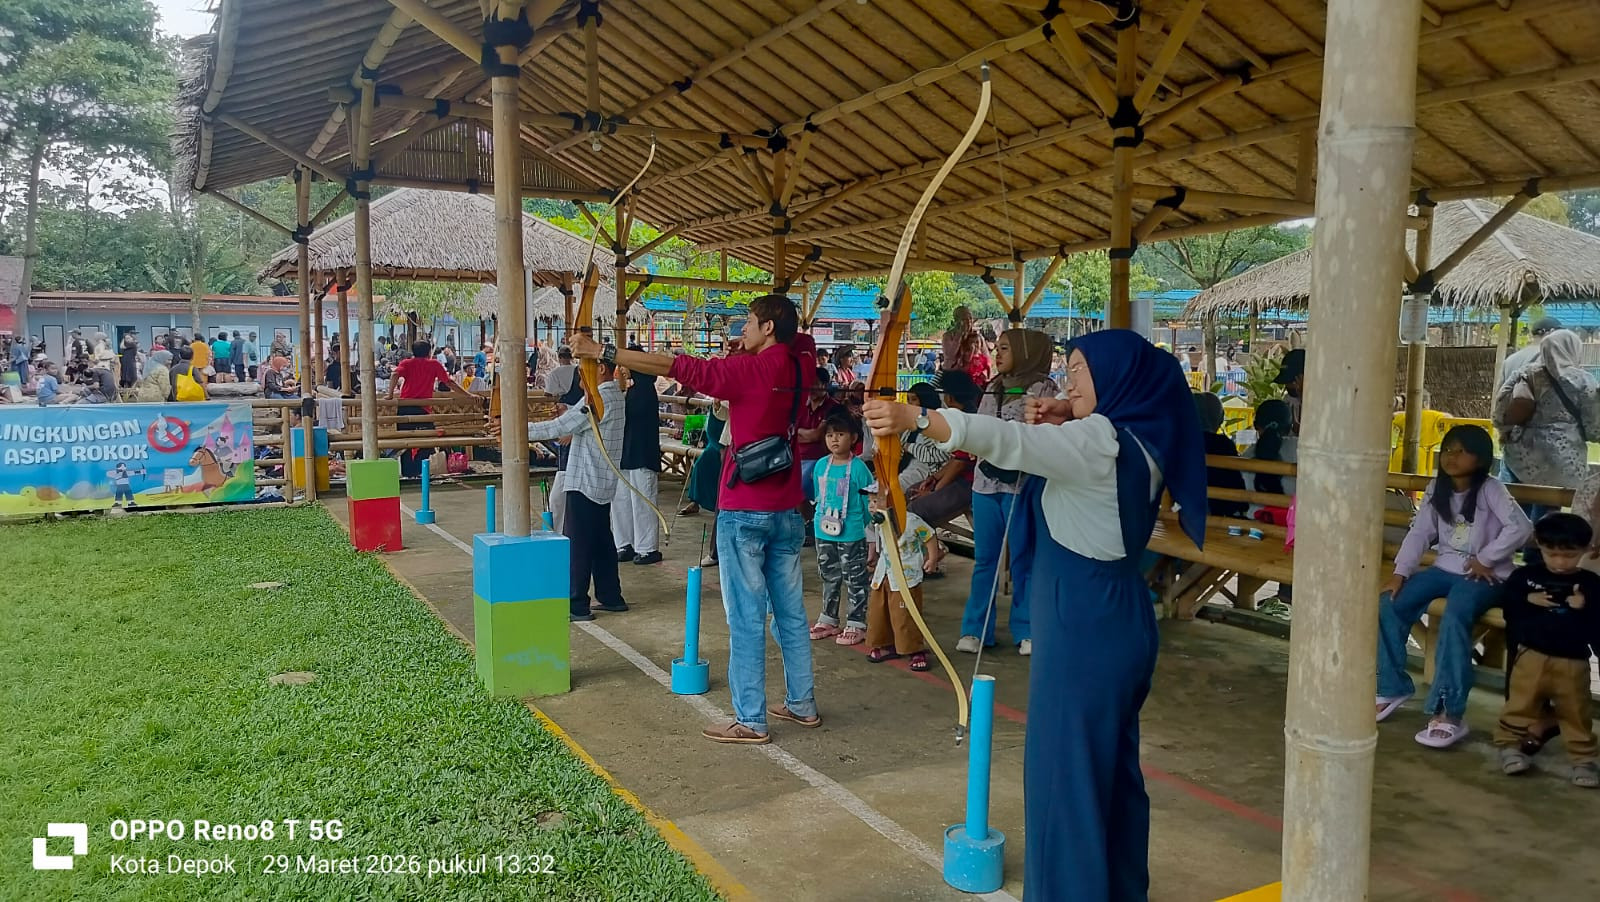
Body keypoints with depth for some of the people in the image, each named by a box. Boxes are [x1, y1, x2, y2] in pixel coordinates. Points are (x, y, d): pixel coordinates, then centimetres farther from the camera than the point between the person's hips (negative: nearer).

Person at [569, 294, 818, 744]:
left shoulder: (751, 370, -14)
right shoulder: (800, 367, 4)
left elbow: (682, 368, -18)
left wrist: (603, 352, -16)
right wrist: (747, 353, 13)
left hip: (744, 512, -7)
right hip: (787, 510, 7)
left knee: (746, 617, 0)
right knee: (790, 611, 15)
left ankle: (750, 720, 6)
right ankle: (802, 704, 24)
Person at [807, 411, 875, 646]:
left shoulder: (858, 468, -13)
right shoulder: (821, 466, 2)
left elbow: (869, 502, -8)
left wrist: (871, 534, -6)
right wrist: (818, 521, 13)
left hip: (851, 534, -5)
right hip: (824, 532, 6)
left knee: (855, 580, 4)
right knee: (829, 578, 18)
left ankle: (856, 624, 13)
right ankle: (828, 620, 31)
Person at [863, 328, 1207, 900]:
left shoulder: (1097, 438, -18)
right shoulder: (1137, 436, 9)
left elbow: (1008, 440, -32)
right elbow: (1069, 458, 25)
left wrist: (914, 418, -39)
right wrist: (1059, 424, 5)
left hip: (1083, 626, -10)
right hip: (1120, 620, 10)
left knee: (1067, 768, 0)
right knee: (1114, 764, 20)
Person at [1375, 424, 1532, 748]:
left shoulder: (1490, 489, -9)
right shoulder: (1437, 489, 8)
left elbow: (1521, 527, -21)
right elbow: (1419, 533, 3)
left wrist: (1485, 560, -17)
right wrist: (1400, 573, -8)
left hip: (1482, 576, -6)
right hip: (1444, 569, 6)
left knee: (1454, 620, -34)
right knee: (1387, 605, -14)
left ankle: (1450, 714, -30)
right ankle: (1392, 687, 0)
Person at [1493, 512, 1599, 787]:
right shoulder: (1525, 575, 1)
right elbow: (1505, 602, 2)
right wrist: (1527, 600, -13)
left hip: (1573, 662, 1)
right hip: (1531, 655, 0)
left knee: (1576, 713, 10)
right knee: (1521, 704, 5)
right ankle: (1509, 744, 17)